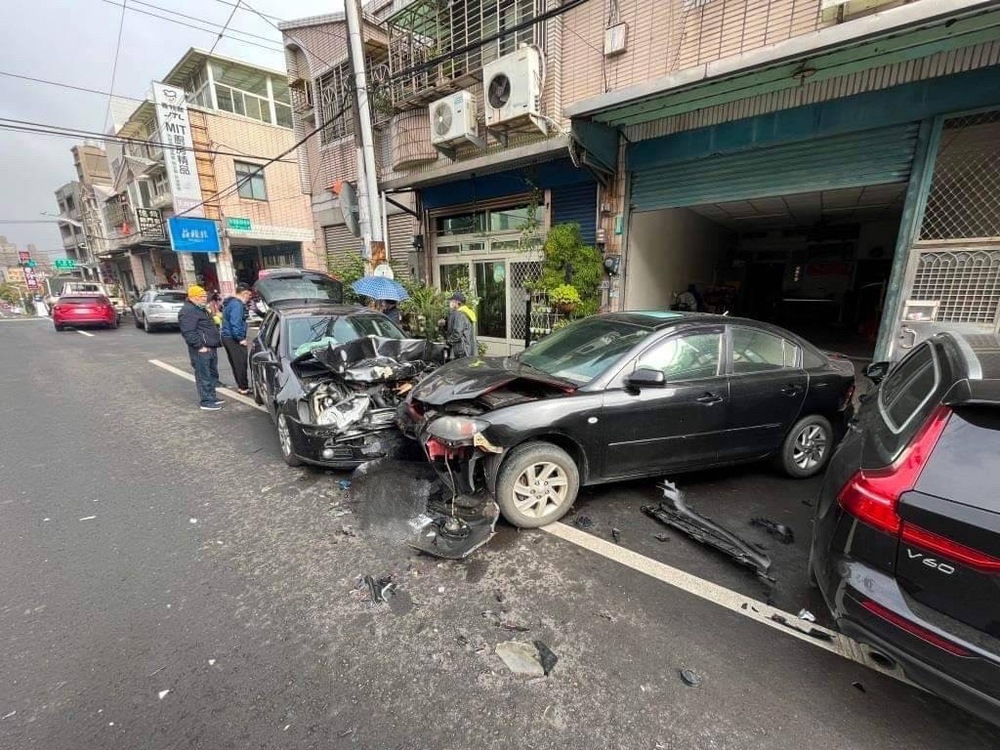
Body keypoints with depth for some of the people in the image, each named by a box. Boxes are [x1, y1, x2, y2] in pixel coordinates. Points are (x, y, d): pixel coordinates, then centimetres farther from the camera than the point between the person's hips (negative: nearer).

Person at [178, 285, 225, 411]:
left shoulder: (200, 309, 21)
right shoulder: (188, 311, -13)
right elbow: (188, 332, -21)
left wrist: (217, 342, 20)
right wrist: (200, 346, -21)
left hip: (211, 348, 10)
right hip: (201, 351, -10)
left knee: (212, 375, 16)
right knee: (204, 377, -6)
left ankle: (212, 397, 26)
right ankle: (206, 402, -1)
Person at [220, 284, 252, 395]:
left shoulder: (230, 302, 16)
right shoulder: (237, 304, -17)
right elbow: (235, 324, -24)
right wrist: (241, 339, -18)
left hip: (227, 337, 10)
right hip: (233, 339, -10)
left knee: (236, 363, 15)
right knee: (241, 364, -4)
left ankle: (241, 386, 24)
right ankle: (243, 388, 1)